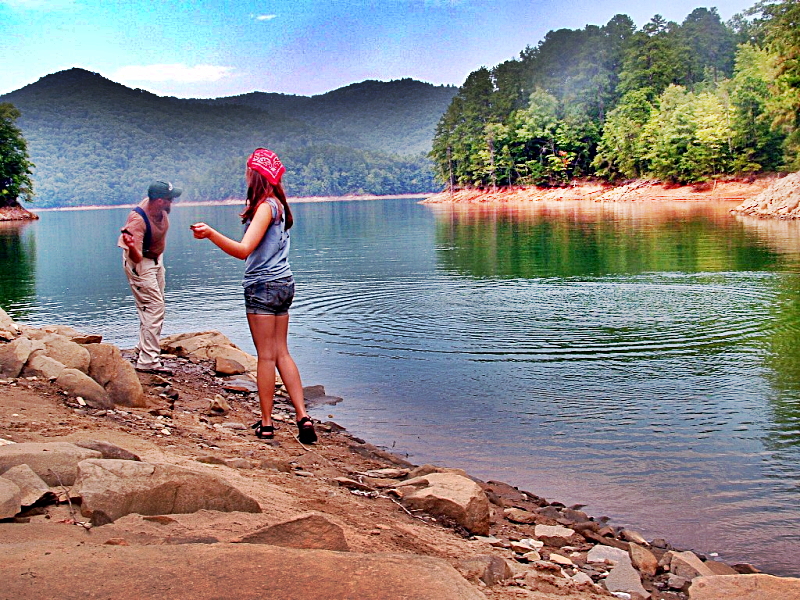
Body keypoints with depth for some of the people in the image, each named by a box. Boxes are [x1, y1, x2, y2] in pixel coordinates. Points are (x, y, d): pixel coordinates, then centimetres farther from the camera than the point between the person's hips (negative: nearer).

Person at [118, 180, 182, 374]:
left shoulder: (161, 208, -12)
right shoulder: (138, 219, -33)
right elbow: (136, 258, -38)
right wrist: (132, 247, -58)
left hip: (156, 260, 9)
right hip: (140, 264, -9)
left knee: (156, 307, 15)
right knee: (154, 307, -15)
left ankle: (144, 349, 28)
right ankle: (148, 360, -15)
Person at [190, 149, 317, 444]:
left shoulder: (266, 206, -15)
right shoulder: (278, 204, 12)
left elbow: (244, 250, -25)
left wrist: (210, 233, -35)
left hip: (263, 285, -9)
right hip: (283, 283, 9)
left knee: (266, 356, -1)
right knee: (281, 353, 11)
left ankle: (266, 424, 7)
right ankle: (303, 417, 7)